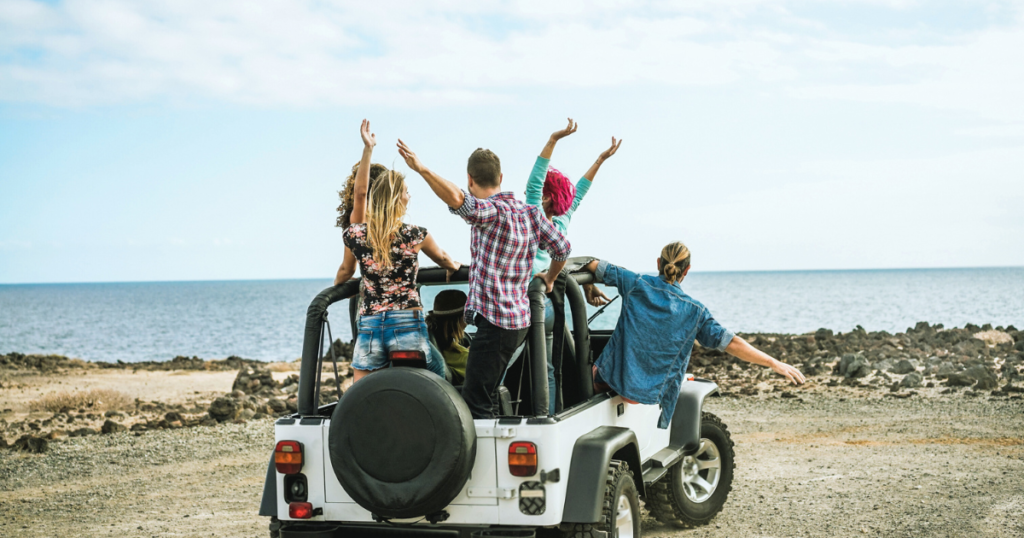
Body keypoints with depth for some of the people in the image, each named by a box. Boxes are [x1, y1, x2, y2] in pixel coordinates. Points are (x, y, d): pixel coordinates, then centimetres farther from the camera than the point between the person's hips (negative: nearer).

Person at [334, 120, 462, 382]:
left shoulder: (355, 235, -1)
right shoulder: (415, 235, -2)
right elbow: (443, 259, 17)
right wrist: (455, 266, 42)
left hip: (369, 325, 2)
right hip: (407, 324, -2)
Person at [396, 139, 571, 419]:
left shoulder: (491, 211, -16)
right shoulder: (530, 212, 9)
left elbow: (457, 199, -36)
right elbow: (562, 247, 18)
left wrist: (421, 168, -34)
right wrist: (548, 280, 36)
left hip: (493, 321, -9)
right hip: (519, 319, 9)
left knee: (475, 403, -9)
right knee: (484, 396, 17)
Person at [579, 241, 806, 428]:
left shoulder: (636, 284, -3)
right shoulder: (694, 311, -5)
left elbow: (593, 266, 6)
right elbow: (730, 343, -8)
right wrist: (775, 364, -4)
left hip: (611, 378, 1)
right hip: (651, 395, -1)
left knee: (594, 369, 33)